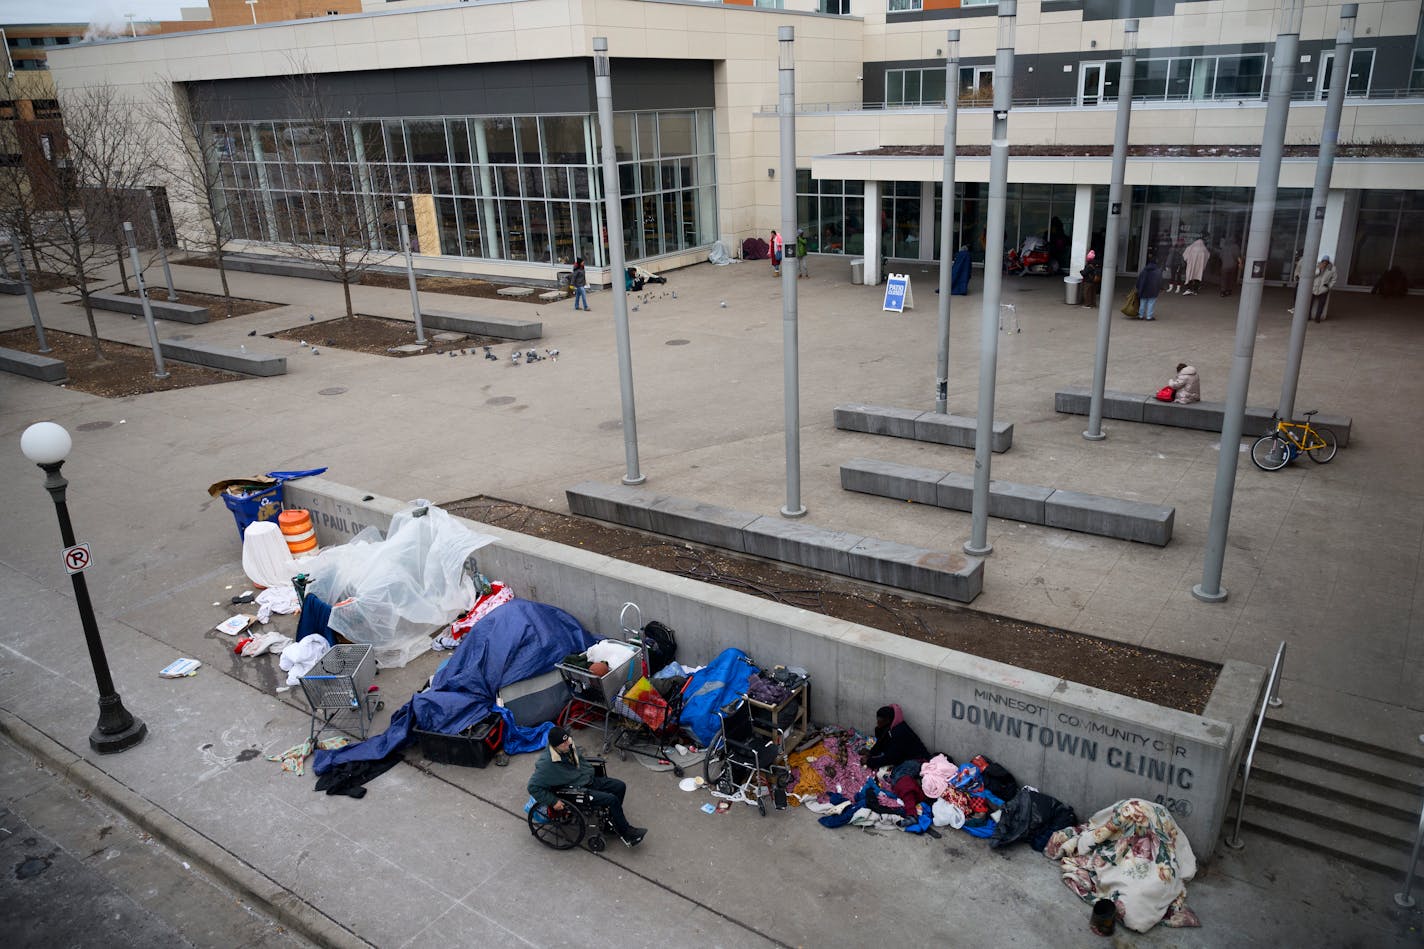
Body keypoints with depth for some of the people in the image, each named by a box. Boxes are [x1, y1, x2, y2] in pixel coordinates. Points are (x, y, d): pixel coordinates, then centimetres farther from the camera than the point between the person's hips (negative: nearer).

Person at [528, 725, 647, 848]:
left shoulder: (569, 746, -6)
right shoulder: (547, 764, -28)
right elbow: (533, 787, -23)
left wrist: (590, 772, 10)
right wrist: (553, 802, -23)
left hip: (588, 779, 8)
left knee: (620, 786, 0)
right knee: (612, 800, -19)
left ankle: (612, 821, 17)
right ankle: (626, 833, -1)